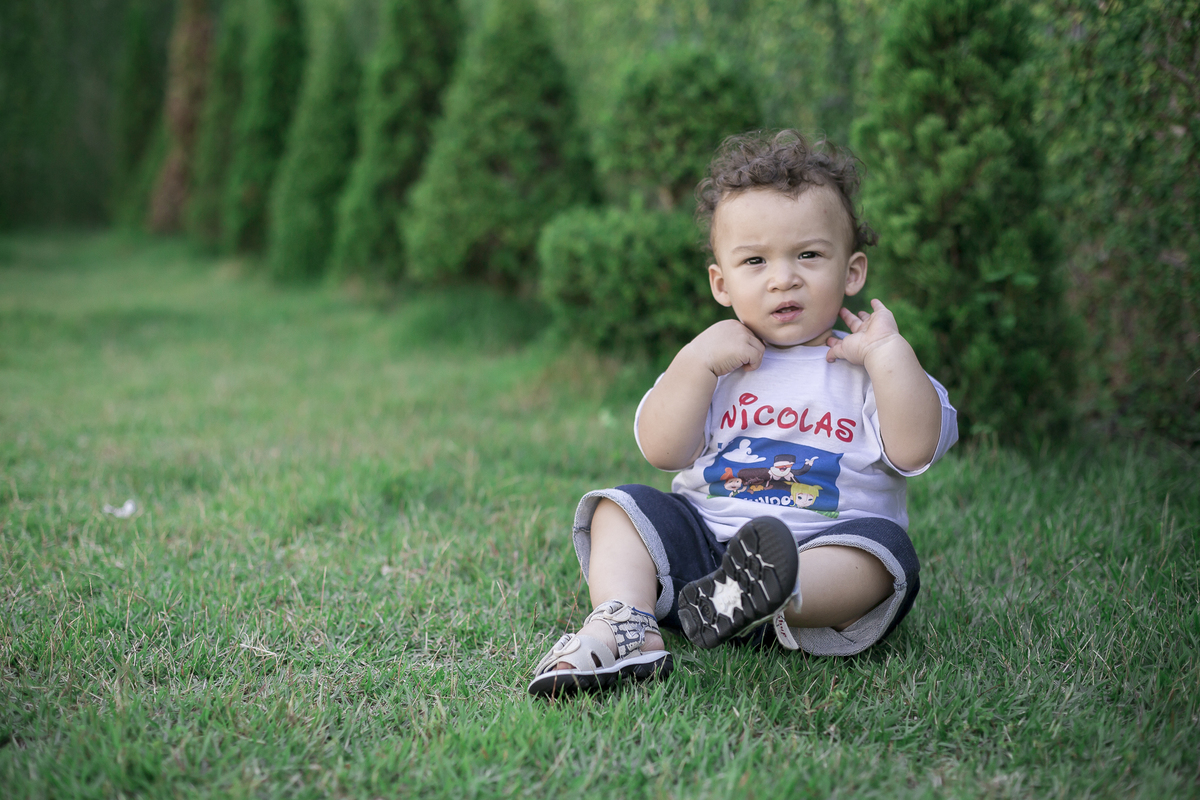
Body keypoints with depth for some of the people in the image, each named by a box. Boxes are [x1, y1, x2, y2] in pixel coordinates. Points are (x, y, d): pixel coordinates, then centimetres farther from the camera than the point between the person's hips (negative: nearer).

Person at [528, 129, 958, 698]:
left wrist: (889, 350, -12)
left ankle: (736, 601, -54)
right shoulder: (720, 363, 13)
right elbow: (662, 451, 0)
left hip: (826, 554, -2)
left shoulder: (868, 370, 7)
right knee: (622, 508, -12)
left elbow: (914, 449, -11)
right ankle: (624, 624, -37)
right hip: (702, 538, 3)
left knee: (883, 551, -31)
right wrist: (697, 360, -9)